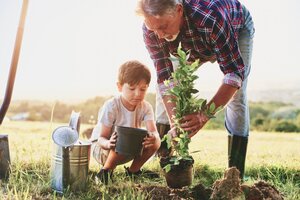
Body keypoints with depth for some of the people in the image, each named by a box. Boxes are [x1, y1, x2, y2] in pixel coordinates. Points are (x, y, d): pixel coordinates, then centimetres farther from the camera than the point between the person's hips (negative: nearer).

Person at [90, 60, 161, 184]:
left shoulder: (146, 107, -12)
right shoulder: (111, 106, -25)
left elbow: (153, 131, -26)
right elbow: (101, 138, -24)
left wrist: (154, 137, -52)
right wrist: (109, 144, -49)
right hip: (101, 148, -5)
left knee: (155, 142, -20)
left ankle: (133, 170, 1)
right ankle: (106, 171, -11)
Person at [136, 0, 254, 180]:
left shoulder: (211, 18, -47)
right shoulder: (151, 31, -33)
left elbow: (234, 72, -42)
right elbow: (165, 78, -29)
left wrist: (204, 115, -52)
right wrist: (174, 122, -40)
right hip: (193, 44, 4)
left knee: (236, 97, -16)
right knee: (168, 91, -7)